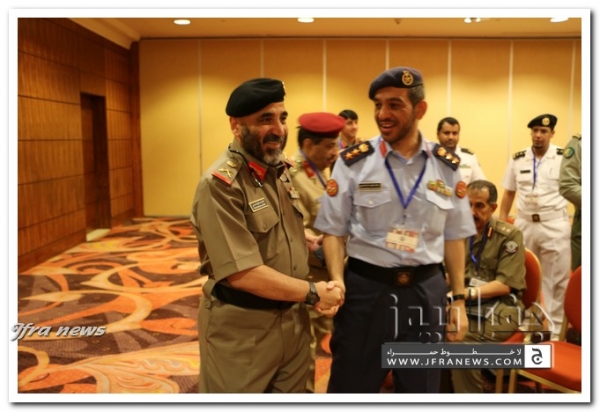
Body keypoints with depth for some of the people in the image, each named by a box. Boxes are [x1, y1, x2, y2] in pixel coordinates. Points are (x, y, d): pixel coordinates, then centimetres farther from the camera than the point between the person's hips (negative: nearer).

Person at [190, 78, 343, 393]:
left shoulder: (282, 171, 6)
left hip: (293, 320, 7)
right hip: (241, 328, -7)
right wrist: (312, 293, -16)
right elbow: (242, 273, -25)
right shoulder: (220, 184, -20)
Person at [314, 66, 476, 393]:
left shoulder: (446, 166, 2)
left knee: (422, 390, 19)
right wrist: (336, 281, -17)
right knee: (351, 388, 12)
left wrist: (458, 298, 6)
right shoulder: (353, 162, -5)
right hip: (365, 289, -2)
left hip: (426, 291, 2)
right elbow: (333, 231, -1)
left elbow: (454, 237, 8)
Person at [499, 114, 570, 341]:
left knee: (556, 280, 3)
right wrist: (501, 223, 7)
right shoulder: (517, 159, 6)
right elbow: (508, 194, 10)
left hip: (555, 226, -3)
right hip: (524, 225, 3)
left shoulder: (565, 158, -4)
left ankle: (555, 330, 15)